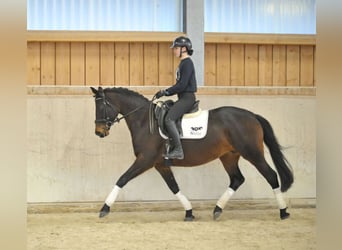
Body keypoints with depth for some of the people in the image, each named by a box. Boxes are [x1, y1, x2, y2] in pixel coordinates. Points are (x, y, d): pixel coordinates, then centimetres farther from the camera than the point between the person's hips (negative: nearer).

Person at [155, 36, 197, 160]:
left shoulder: (187, 63, -13)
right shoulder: (183, 63, 17)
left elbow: (182, 85, -21)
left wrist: (166, 92, -16)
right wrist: (165, 93, 10)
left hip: (187, 97, -11)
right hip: (183, 97, 11)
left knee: (169, 119, -22)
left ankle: (178, 150, -21)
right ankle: (172, 146, 14)